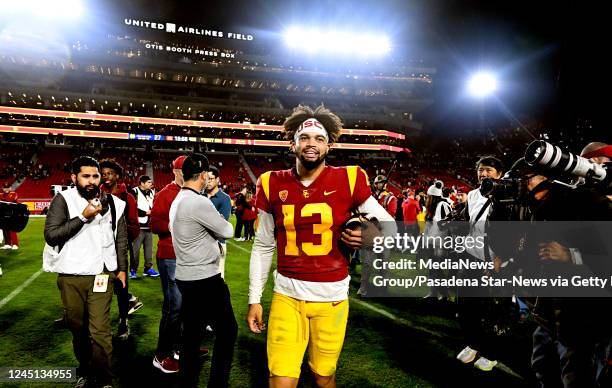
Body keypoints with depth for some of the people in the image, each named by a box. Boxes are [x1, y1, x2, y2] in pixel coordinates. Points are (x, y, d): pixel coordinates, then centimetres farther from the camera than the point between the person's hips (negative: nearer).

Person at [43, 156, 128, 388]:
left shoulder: (112, 203, 2)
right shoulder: (63, 200, -5)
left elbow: (121, 238, 9)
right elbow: (50, 235, -14)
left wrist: (122, 268, 7)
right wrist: (83, 217, -19)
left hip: (101, 274, 0)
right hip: (70, 276, 0)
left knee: (100, 330, -4)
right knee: (77, 326, 16)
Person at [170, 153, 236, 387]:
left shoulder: (177, 201, 9)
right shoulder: (200, 202, -20)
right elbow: (227, 231, -12)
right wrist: (222, 223, 9)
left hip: (186, 277, 9)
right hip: (205, 279, -9)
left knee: (191, 333, 16)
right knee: (227, 330, 4)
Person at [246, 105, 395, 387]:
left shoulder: (347, 180, -6)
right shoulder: (273, 185, -1)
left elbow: (389, 225, 5)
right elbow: (263, 247, 7)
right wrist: (254, 299, 6)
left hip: (331, 296, 0)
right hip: (287, 295, 1)